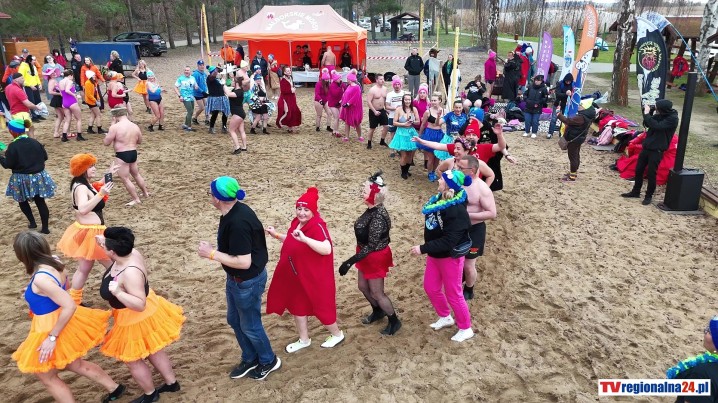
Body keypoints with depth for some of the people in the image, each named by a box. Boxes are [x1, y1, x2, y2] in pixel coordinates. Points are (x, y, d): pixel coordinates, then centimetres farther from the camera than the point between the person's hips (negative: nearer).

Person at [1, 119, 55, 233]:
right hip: (38, 176, 4)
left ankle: (32, 222, 24)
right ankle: (45, 227, 9)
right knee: (40, 201, 8)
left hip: (22, 179, -4)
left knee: (23, 201, 20)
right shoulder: (35, 142, -2)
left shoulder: (13, 146, -15)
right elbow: (45, 157, 6)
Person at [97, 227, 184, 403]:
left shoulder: (130, 272, -39)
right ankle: (172, 383, 43)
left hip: (137, 320, -9)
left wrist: (117, 292, -47)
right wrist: (104, 242, 5)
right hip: (146, 314, 9)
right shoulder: (132, 253, -14)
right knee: (152, 351, 26)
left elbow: (140, 304, -38)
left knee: (132, 360, 15)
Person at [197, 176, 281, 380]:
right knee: (234, 320, 24)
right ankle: (250, 359, 44)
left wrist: (212, 254, -25)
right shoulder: (235, 210, -3)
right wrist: (214, 250, 5)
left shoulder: (238, 223, -33)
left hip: (248, 281, -10)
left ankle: (269, 361, 36)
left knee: (249, 326, 11)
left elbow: (244, 262, -32)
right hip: (236, 278, 10)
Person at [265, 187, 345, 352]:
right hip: (296, 275, 9)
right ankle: (304, 339, 38)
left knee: (319, 306, 8)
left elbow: (327, 249, -41)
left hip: (313, 276, -9)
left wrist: (304, 238, -48)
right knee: (297, 304, 19)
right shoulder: (297, 222, 1)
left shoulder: (317, 226, -25)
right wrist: (276, 235, 9)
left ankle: (337, 334, 34)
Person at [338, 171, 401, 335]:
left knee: (377, 293, 8)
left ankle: (394, 321, 29)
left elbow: (371, 246, -29)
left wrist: (349, 262, -29)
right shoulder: (372, 209, -4)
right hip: (368, 255, 9)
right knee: (362, 285, 24)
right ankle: (378, 311, 48)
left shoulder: (378, 217, -32)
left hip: (375, 257, -9)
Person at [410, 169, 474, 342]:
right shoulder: (439, 199, -4)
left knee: (453, 294, 8)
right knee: (430, 287, 20)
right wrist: (427, 249, 2)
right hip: (435, 254, 9)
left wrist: (423, 249, -31)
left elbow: (448, 241, -33)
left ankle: (466, 329, 30)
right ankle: (445, 317, 44)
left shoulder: (457, 211, -31)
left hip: (450, 257, -9)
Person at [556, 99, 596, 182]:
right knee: (576, 155, 20)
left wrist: (559, 115, -18)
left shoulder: (581, 117, -29)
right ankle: (574, 172, 33)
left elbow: (568, 121, -29)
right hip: (578, 138, 10)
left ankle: (572, 176, 3)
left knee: (572, 157, -3)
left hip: (574, 139, -10)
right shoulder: (586, 116, 5)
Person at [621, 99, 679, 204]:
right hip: (646, 146, 7)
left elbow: (656, 126, -28)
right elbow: (647, 124, 13)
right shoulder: (660, 115, 4)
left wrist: (647, 114, -21)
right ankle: (635, 192, 27)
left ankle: (648, 196, 15)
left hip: (657, 150, -7)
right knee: (638, 170, 13)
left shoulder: (673, 119, -17)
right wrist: (647, 112, -3)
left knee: (651, 174, -1)